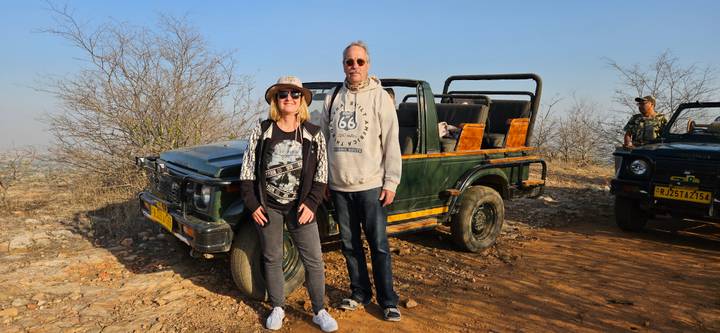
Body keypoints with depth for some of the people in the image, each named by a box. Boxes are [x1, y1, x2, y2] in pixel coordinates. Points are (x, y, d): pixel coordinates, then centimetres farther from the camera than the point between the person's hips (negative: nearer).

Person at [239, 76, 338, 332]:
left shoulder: (313, 134, -1)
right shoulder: (262, 130, -1)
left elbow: (321, 174, 0)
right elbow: (247, 170, 0)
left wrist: (311, 203, -10)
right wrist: (252, 204, -5)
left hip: (300, 207, 0)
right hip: (266, 207, 0)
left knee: (314, 261, 0)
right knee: (272, 259, 12)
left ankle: (319, 311, 16)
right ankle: (277, 308, 29)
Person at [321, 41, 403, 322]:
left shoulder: (380, 97, -3)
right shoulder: (334, 99, 9)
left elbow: (391, 143, -5)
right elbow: (324, 140, 14)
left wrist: (391, 182, -10)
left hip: (371, 186, -4)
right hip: (339, 186, 4)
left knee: (379, 245, 3)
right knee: (349, 244, 13)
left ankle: (388, 301, 16)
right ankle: (360, 293, 29)